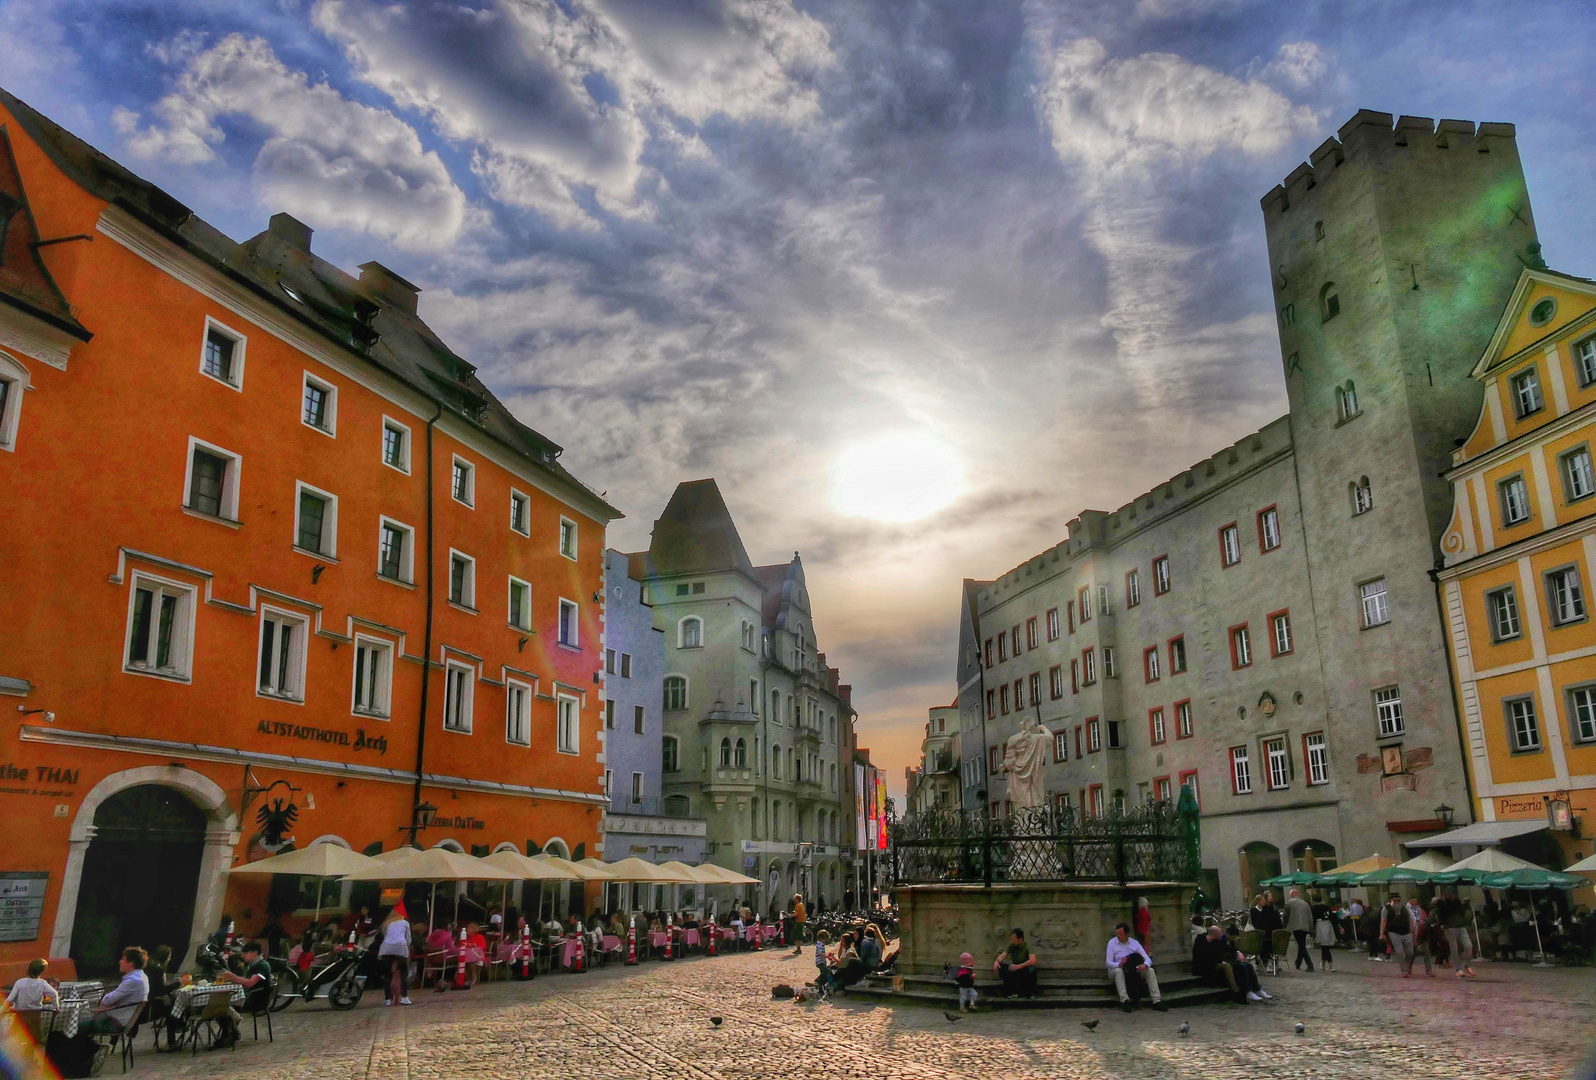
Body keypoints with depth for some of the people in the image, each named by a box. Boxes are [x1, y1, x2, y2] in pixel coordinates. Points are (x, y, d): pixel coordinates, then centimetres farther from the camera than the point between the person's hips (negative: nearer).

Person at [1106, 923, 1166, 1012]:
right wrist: (1119, 964, -32)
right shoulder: (1112, 943, -2)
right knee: (1118, 970, -37)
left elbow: (1147, 959, -3)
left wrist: (1145, 965, -28)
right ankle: (1125, 1000, -45)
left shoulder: (1135, 943, 5)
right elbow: (1109, 963, -10)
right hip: (1116, 969, -3)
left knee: (1150, 970, -20)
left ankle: (1157, 1001, -26)